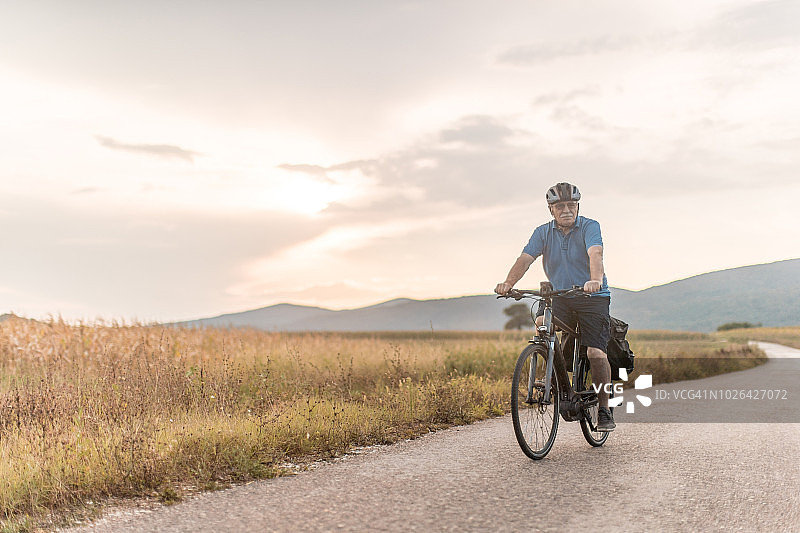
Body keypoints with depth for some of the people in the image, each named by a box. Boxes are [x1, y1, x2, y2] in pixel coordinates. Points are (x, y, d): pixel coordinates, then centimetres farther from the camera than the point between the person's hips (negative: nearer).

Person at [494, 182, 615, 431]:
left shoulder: (589, 227, -10)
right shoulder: (543, 232, 0)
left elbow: (595, 254, -30)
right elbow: (526, 258, -14)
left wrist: (595, 280, -50)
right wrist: (508, 283, -33)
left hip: (593, 297, -3)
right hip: (560, 296, 3)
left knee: (596, 352, -14)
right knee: (542, 324, -24)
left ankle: (604, 410, 3)